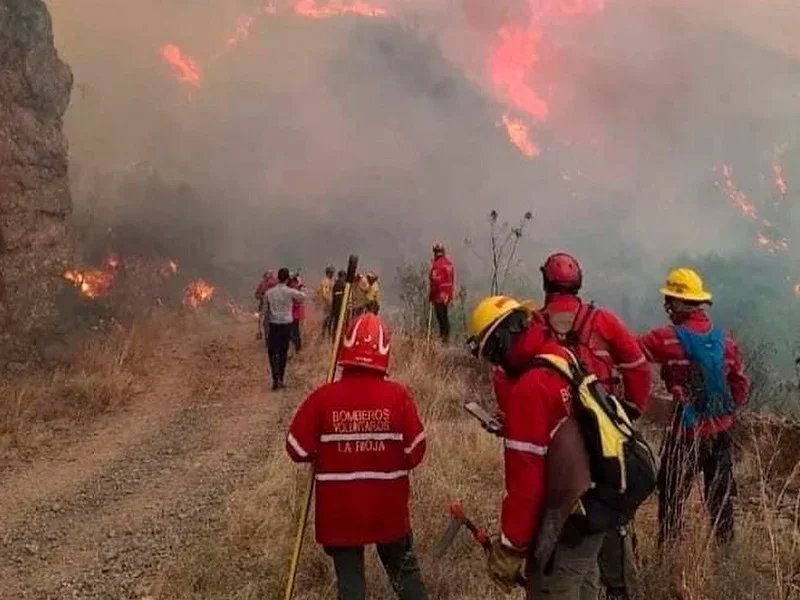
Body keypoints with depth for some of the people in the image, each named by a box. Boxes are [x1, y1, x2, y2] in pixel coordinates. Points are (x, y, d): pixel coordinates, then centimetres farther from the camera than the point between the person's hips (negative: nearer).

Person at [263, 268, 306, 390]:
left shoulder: (269, 292, -1)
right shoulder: (290, 292, -7)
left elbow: (265, 312, 3)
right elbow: (303, 296, 11)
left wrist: (266, 329, 13)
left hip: (273, 325, 0)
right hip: (286, 325, 0)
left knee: (273, 352, 3)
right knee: (283, 352, 11)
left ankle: (276, 379, -13)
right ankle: (280, 379, 17)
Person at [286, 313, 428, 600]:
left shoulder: (323, 397, -14)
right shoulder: (398, 396, -13)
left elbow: (298, 450, -7)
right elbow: (415, 452, -7)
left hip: (339, 511, 0)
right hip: (389, 508, 1)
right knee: (405, 571, 20)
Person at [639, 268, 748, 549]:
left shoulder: (667, 338, -14)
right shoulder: (725, 339, 3)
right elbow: (740, 387, 8)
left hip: (687, 432, -5)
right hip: (721, 432, 5)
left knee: (672, 496, 7)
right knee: (721, 496, 17)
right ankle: (726, 548, 28)